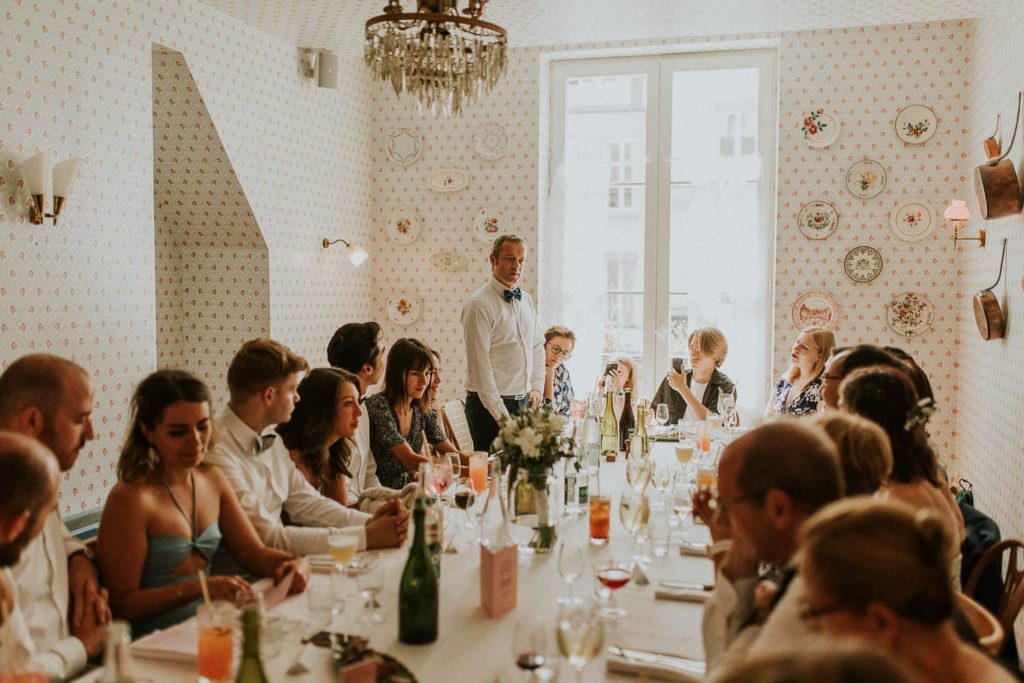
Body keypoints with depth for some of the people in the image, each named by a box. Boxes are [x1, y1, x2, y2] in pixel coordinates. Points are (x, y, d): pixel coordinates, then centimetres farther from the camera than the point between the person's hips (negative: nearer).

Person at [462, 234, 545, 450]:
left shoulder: (526, 300, 12)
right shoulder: (479, 304, -13)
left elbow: (537, 347, 22)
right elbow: (479, 365, -17)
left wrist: (537, 387, 9)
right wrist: (501, 414, -18)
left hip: (523, 402, 7)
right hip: (491, 406, -7)